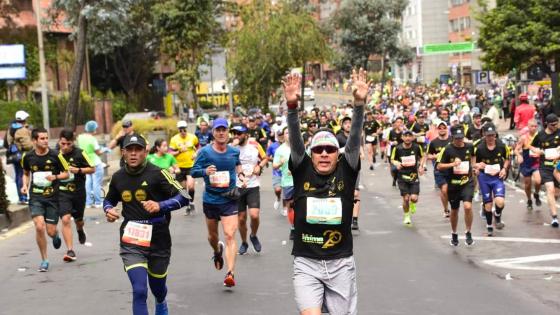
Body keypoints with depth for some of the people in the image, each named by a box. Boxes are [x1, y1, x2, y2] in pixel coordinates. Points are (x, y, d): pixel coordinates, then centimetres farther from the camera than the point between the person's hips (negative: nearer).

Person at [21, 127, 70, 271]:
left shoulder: (55, 155, -6)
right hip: (35, 198, 0)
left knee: (51, 231, 0)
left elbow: (66, 173, 3)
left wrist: (55, 177, -16)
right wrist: (25, 185, 1)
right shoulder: (27, 157, 0)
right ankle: (44, 260, 1)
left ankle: (56, 235, 42)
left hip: (52, 197, 0)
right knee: (39, 227, -17)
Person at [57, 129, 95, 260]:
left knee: (78, 219, 17)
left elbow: (92, 169, -4)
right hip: (62, 192, 0)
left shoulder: (79, 153, -9)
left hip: (78, 191, 0)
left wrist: (78, 170, -18)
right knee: (65, 219, -16)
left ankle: (80, 231, 55)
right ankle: (70, 251, -13)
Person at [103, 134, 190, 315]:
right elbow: (109, 200, 21)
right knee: (139, 291, -17)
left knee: (157, 287, 20)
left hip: (158, 240, -1)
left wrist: (160, 205, -27)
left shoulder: (157, 174, -10)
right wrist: (108, 210, -1)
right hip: (131, 243, 1)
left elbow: (183, 197, -12)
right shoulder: (118, 177, 2)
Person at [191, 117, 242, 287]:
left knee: (230, 235, -15)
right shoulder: (205, 152, -8)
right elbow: (193, 172, -9)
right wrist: (205, 171, -27)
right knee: (212, 235, 18)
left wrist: (240, 174, 7)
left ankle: (230, 273, -21)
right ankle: (217, 251, 54)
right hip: (210, 199, 1)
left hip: (229, 199, 0)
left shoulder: (234, 151, 1)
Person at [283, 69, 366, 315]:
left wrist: (359, 103, -24)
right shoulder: (302, 171, 0)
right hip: (306, 263, -1)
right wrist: (292, 105, -26)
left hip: (341, 264, 1)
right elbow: (295, 140, -12)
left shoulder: (346, 173, 1)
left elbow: (354, 140, -10)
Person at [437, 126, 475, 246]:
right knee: (454, 210, 14)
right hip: (453, 184, 0)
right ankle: (454, 234, 36)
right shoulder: (447, 149, -9)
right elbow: (439, 166, -8)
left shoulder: (469, 147, -2)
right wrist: (452, 164, -21)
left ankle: (468, 233, -3)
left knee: (468, 206, -21)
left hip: (467, 182, 0)